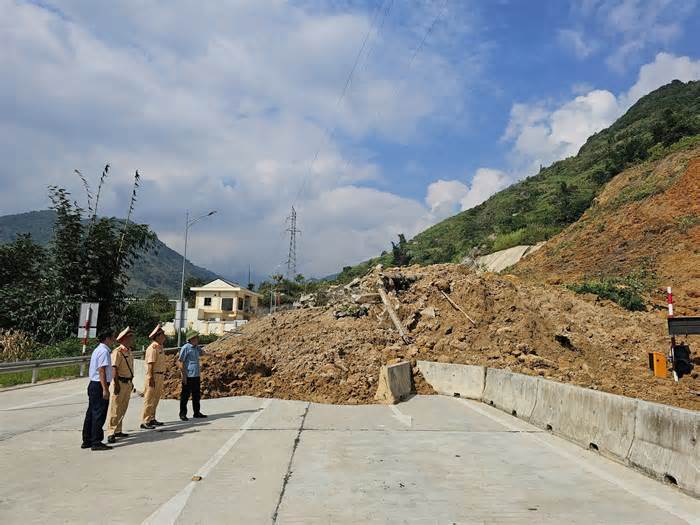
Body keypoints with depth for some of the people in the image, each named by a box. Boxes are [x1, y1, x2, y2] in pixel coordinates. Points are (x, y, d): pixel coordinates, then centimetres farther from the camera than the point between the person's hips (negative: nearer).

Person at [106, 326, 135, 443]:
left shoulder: (129, 351, 14)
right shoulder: (117, 352, -14)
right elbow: (114, 369, -20)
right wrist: (116, 384, -24)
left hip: (128, 383, 9)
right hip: (120, 382, -9)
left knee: (123, 409, 14)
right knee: (115, 409, -6)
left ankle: (117, 430, 23)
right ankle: (111, 433, -2)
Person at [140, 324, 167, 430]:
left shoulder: (160, 347, 13)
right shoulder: (152, 348, -16)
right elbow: (150, 364, -20)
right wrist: (151, 378, -23)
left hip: (160, 376, 10)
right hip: (154, 376, -10)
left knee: (156, 398, 17)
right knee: (149, 399, -4)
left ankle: (152, 419, 27)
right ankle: (145, 421, 1)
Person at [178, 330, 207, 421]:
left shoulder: (196, 347, 11)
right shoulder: (185, 348, -13)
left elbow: (202, 352, 34)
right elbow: (180, 362, -14)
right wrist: (184, 374, -16)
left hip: (196, 376, 8)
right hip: (188, 376, -8)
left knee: (196, 395, 13)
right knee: (185, 396, 1)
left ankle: (197, 412, 23)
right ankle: (183, 414, 10)